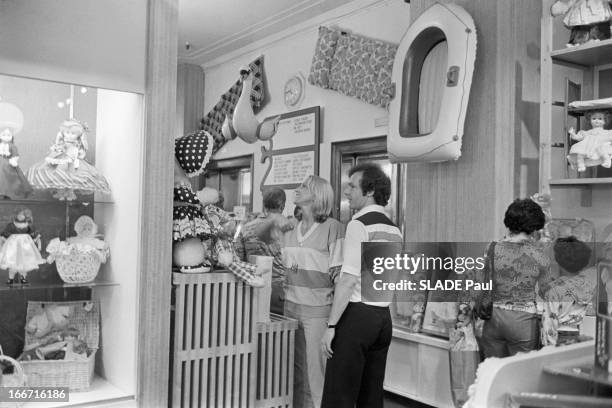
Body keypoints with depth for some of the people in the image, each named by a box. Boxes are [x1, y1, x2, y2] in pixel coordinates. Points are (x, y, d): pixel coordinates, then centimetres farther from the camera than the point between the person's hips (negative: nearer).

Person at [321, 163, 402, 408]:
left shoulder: (359, 224, -11)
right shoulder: (394, 229, 14)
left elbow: (349, 280, -17)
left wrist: (331, 326, -15)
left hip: (357, 314, -8)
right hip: (384, 316, 8)